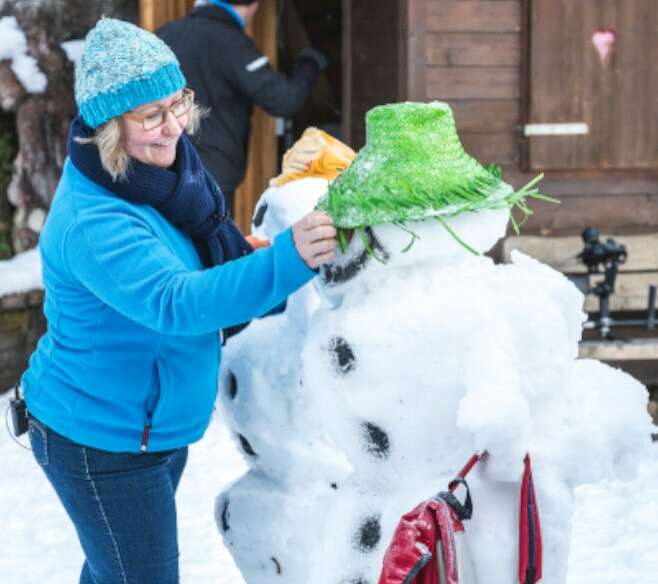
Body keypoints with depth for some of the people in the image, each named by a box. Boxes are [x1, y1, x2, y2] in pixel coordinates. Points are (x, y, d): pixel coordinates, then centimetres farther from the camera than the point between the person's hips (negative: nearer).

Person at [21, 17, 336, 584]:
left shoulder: (162, 166, -3)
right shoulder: (92, 222, -33)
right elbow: (176, 303, -48)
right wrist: (285, 261, -58)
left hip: (156, 425, 9)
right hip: (101, 445, -9)